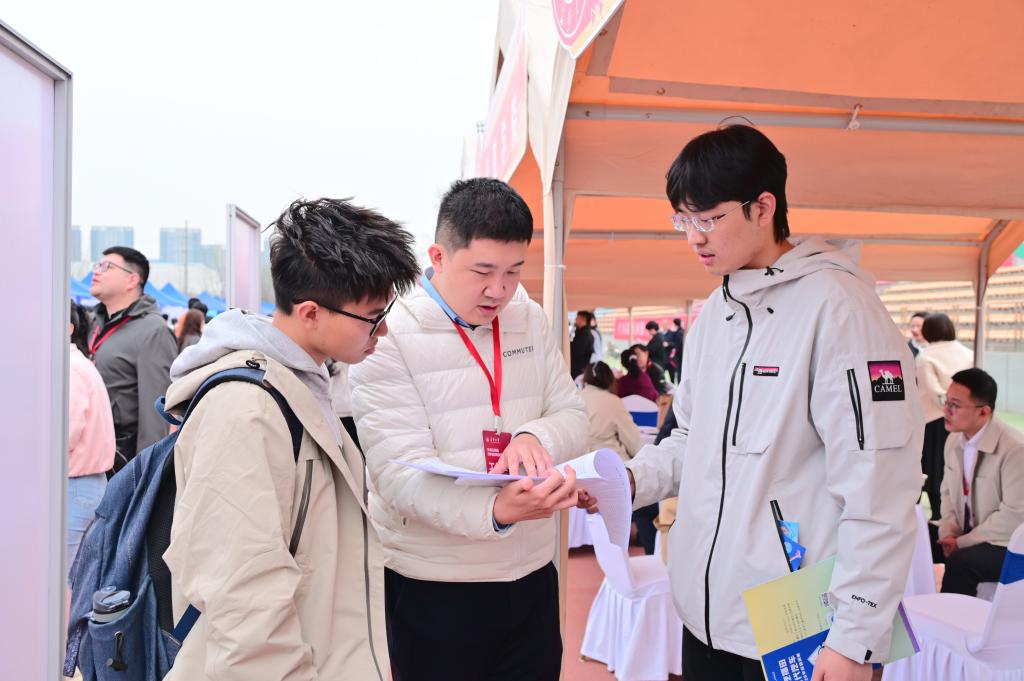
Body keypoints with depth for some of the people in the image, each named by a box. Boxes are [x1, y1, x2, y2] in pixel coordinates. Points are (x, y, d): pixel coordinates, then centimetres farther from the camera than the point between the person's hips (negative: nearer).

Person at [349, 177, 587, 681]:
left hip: (532, 575, 5)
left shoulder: (531, 321, 4)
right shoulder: (387, 337, -14)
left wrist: (536, 437, -19)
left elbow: (573, 418, 5)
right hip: (433, 588, -4)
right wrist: (496, 511, -38)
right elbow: (400, 472, -21)